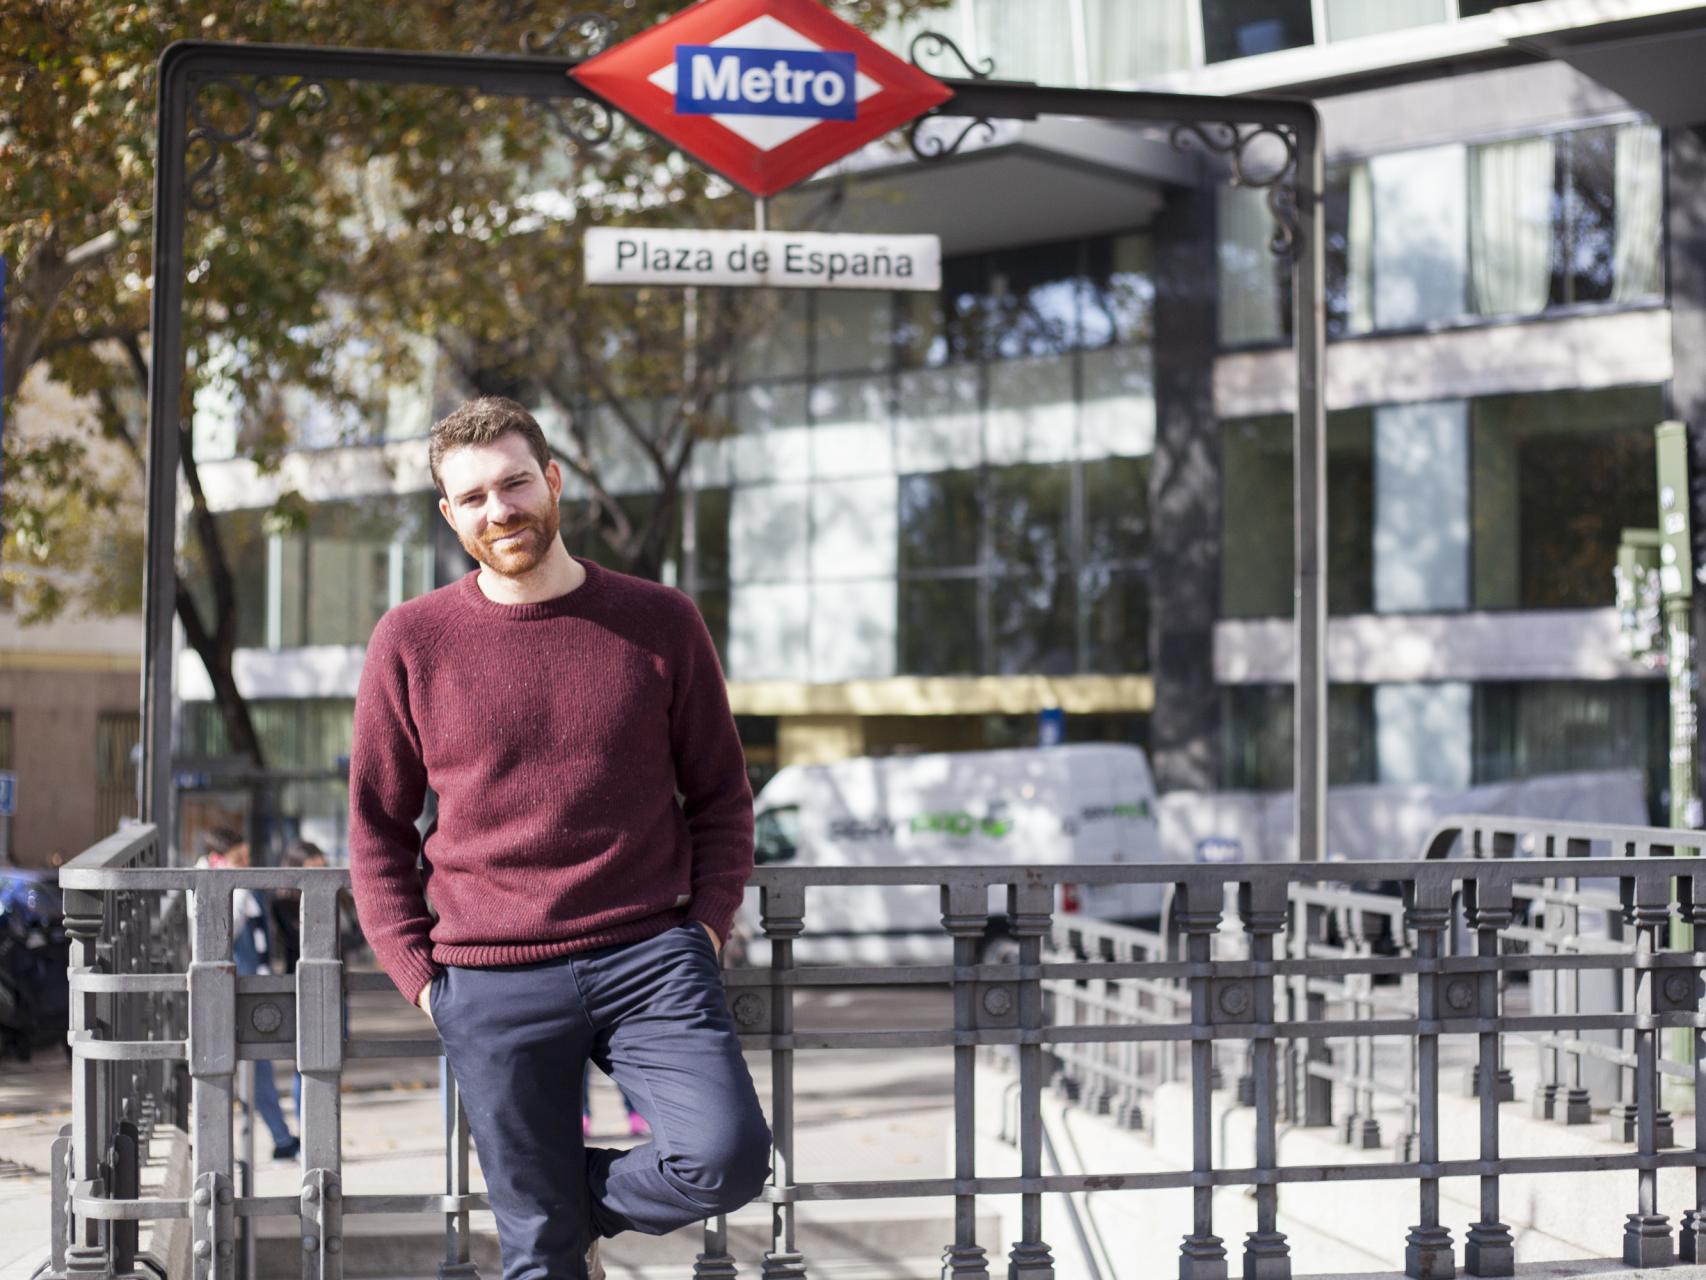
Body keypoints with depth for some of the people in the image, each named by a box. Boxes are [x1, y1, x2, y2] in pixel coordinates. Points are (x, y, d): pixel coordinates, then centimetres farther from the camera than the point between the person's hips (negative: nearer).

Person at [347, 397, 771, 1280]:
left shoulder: (661, 623, 4)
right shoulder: (411, 643, 3)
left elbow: (720, 794, 11)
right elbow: (376, 826, 9)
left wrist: (706, 927, -1)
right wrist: (417, 974, 2)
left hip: (648, 956, 0)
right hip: (493, 985, 0)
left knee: (729, 1155, -19)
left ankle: (584, 1207, 11)